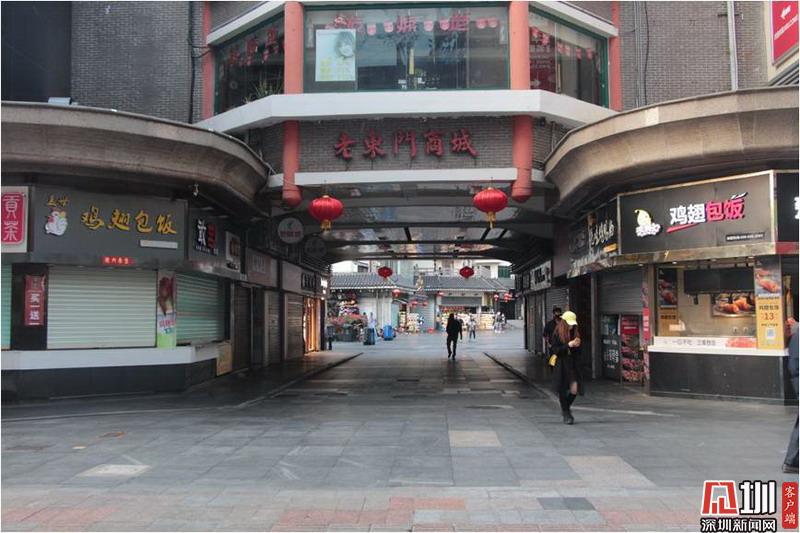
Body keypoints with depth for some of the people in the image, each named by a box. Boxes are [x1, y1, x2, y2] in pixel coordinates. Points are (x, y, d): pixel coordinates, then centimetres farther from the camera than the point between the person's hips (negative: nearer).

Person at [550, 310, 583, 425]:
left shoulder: (575, 333, 7)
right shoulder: (557, 334, -6)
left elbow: (579, 351, 13)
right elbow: (555, 350, -12)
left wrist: (577, 345, -9)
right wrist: (568, 345, -20)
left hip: (573, 364, 4)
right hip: (561, 365, -3)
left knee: (574, 389, -3)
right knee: (562, 390, 0)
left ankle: (566, 408, 24)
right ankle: (566, 414, 14)